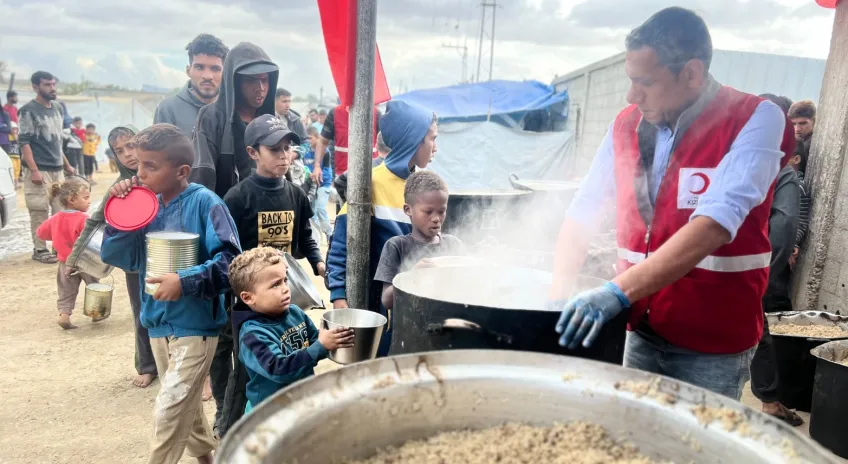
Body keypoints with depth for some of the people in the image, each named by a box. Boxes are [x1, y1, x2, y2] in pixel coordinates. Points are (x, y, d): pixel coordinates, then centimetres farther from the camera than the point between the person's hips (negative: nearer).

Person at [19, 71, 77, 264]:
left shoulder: (58, 109, 15)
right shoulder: (28, 110, -6)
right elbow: (24, 142, -11)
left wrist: (66, 165, 20)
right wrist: (34, 170, -18)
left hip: (57, 169, 7)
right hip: (39, 170, -7)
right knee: (39, 211, -4)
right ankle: (40, 250, 4)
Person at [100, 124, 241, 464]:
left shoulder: (204, 202, -16)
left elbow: (230, 260, -20)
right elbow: (115, 257, 1)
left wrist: (186, 282, -29)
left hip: (194, 326, -7)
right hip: (158, 325, 7)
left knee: (168, 415, -4)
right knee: (185, 407, 23)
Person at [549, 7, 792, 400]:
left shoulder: (755, 119, -14)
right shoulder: (626, 124, 1)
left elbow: (715, 224, -27)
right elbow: (583, 213, 2)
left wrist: (619, 292, -35)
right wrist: (559, 298, -10)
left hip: (714, 342, -4)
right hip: (642, 330, 4)